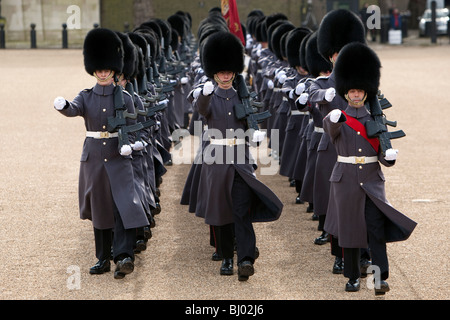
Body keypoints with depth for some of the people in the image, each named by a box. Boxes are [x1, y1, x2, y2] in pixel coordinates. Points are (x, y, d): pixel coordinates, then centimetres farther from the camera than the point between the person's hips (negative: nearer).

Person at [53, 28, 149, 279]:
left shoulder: (124, 98, 1)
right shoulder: (86, 97, 3)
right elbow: (73, 110, -17)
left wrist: (128, 144, -19)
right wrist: (62, 105, -41)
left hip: (119, 159, -2)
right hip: (93, 159, 2)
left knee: (124, 205, -17)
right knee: (99, 210, 9)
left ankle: (124, 256, -26)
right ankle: (103, 259, 19)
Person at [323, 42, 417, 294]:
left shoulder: (376, 119, 4)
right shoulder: (338, 119, 0)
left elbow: (383, 155, 2)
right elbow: (330, 129, -27)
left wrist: (389, 157, -23)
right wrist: (333, 119, -50)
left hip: (373, 180, 1)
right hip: (346, 181, -1)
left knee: (377, 228, -10)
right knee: (350, 230, 5)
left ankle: (380, 278, -10)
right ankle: (353, 277, 17)